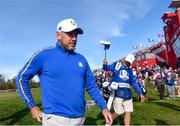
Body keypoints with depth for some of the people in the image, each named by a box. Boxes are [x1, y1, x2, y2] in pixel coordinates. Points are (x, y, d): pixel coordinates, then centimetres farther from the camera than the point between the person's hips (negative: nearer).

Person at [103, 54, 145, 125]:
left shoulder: (129, 70, 15)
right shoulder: (116, 65, 4)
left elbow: (134, 83, 18)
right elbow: (106, 68, -5)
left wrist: (140, 93, 14)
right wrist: (105, 64, -29)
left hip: (127, 93, 5)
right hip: (118, 92, -5)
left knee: (128, 112, 5)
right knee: (118, 112, -2)